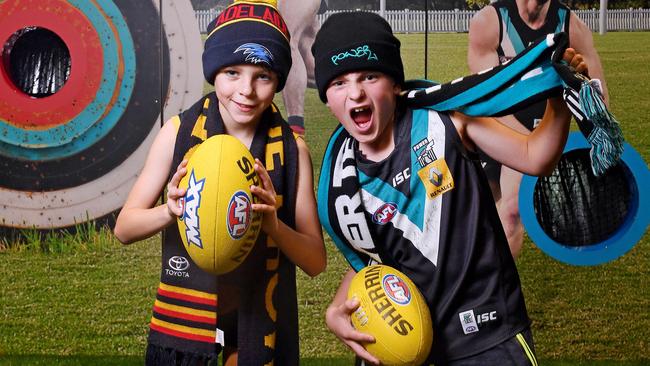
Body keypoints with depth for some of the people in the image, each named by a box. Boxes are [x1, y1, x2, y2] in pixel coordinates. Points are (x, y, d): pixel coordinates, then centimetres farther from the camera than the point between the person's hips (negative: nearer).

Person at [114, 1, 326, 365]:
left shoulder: (291, 149, -8)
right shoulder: (179, 132, -9)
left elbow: (316, 262, -6)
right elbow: (125, 228, -4)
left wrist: (274, 226, -26)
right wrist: (170, 211, -24)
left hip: (259, 318, 0)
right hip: (186, 310, 0)